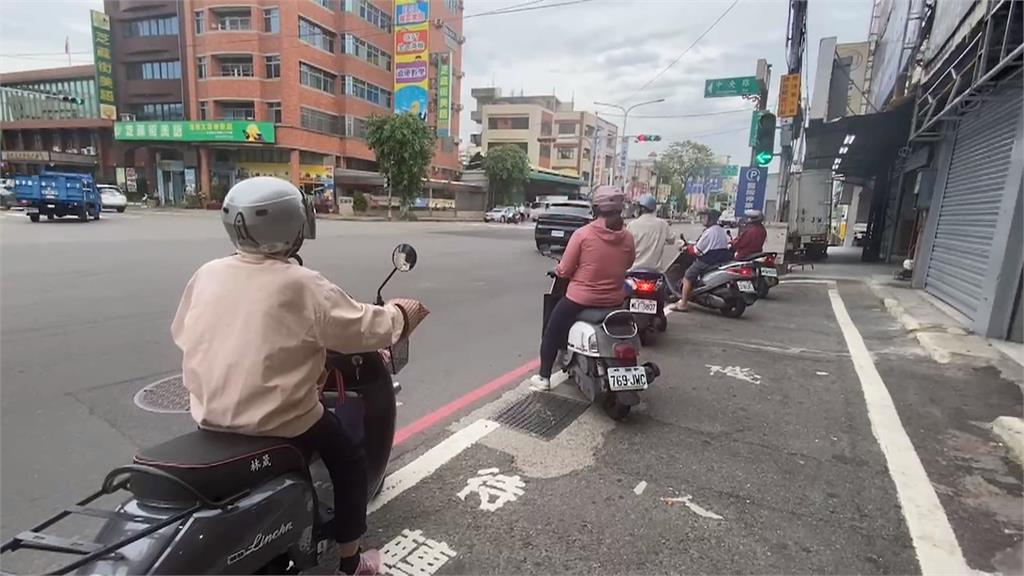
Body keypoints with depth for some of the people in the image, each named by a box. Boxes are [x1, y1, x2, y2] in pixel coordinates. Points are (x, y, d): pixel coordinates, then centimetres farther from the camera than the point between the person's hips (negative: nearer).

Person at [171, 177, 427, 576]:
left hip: (210, 414, 7)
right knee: (350, 458, 16)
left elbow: (182, 333, 11)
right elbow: (362, 328, -16)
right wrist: (400, 315, 3)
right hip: (278, 418, -6)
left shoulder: (206, 274, -3)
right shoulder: (304, 286, -21)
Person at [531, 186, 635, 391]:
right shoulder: (627, 237, -5)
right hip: (614, 300, 4)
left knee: (552, 333, 17)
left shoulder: (582, 234, -16)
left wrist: (557, 270, 11)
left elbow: (564, 270, -11)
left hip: (580, 298, -4)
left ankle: (543, 377, 23)